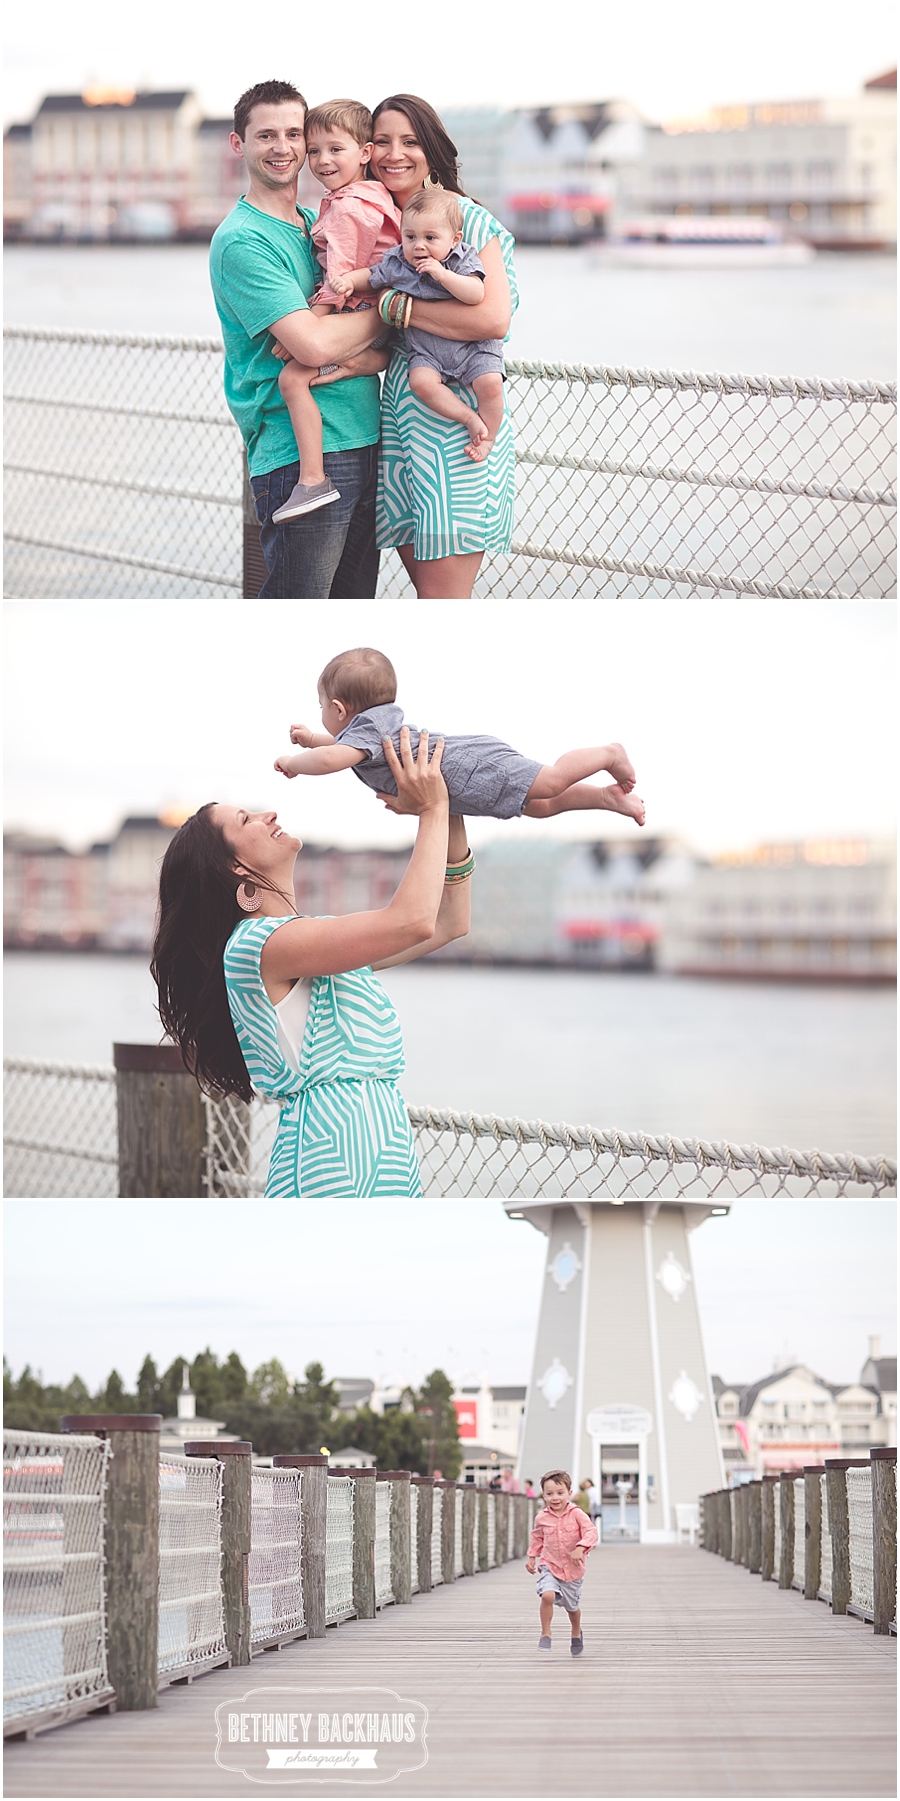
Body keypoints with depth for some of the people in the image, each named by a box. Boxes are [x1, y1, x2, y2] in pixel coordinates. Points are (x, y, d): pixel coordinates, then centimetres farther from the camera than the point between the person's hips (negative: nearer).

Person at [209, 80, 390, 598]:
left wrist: (370, 358, -9)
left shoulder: (322, 225, 16)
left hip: (366, 444, 8)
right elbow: (314, 344, -20)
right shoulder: (241, 241, -10)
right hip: (301, 457, -8)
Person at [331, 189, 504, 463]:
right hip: (426, 350, 2)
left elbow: (476, 295, -25)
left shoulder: (463, 261, -11)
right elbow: (371, 276, 17)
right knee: (421, 381, -27)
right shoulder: (396, 264, -2)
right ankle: (470, 419, -13)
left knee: (489, 383, -23)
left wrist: (443, 275, -32)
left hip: (472, 343, -2)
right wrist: (349, 281, -3)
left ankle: (487, 435, 1)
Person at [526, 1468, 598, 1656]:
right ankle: (545, 1634, -10)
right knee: (547, 1595, -27)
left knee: (572, 1606, 16)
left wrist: (580, 1548, -36)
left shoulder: (576, 1514, -11)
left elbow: (591, 1532, -20)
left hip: (572, 1569, 0)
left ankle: (576, 1634, 47)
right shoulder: (542, 1518, -3)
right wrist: (532, 1557, 12)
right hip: (549, 1566, 0)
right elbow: (536, 1537, 17)